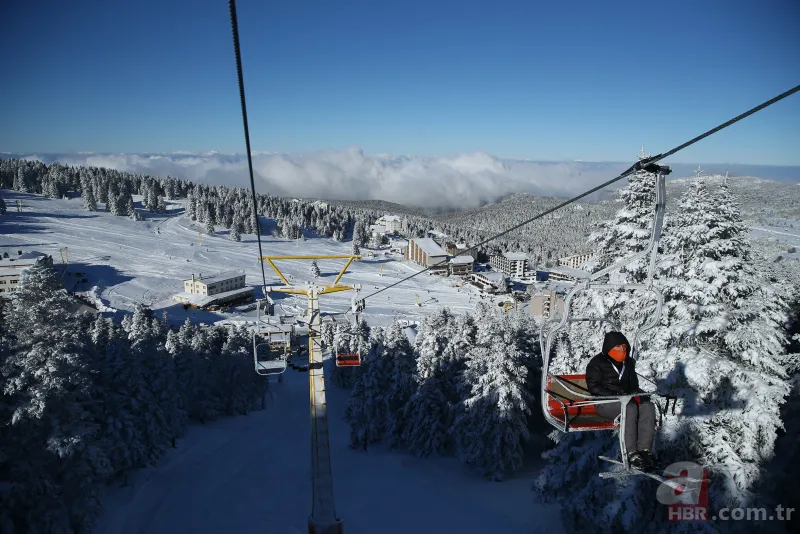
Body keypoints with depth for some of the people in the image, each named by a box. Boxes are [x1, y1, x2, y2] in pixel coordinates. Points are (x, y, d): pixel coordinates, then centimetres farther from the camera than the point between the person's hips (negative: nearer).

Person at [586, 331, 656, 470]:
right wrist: (615, 396, -22)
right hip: (605, 402, -6)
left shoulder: (628, 362, 15)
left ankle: (644, 449, -25)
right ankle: (632, 454, -33)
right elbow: (593, 387, -12)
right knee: (630, 409, -35)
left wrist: (635, 395, -3)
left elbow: (633, 383, 21)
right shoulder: (597, 363, -6)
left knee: (648, 406, -22)